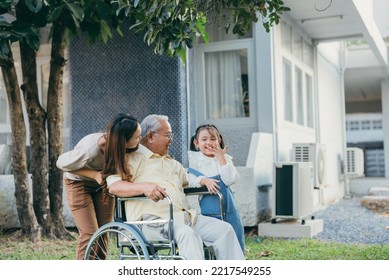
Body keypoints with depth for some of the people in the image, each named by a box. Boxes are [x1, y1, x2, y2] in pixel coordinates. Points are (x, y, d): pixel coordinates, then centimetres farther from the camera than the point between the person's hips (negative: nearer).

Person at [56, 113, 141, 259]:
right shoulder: (90, 149, -38)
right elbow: (61, 163, -19)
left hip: (103, 184, 5)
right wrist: (94, 174, -27)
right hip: (80, 184, -5)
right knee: (90, 236, -12)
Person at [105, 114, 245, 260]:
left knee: (224, 229, -8)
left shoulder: (173, 163, 30)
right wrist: (144, 187, -27)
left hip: (185, 215, 7)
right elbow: (113, 185, -11)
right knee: (188, 234, -35)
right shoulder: (133, 158, 4)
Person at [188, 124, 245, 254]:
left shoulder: (225, 158, 10)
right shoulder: (194, 158, 4)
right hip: (209, 208, -3)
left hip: (229, 206, 3)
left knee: (236, 244, 8)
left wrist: (221, 157, -6)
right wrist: (204, 180, -23)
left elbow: (230, 180, -5)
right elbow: (189, 180, -6)